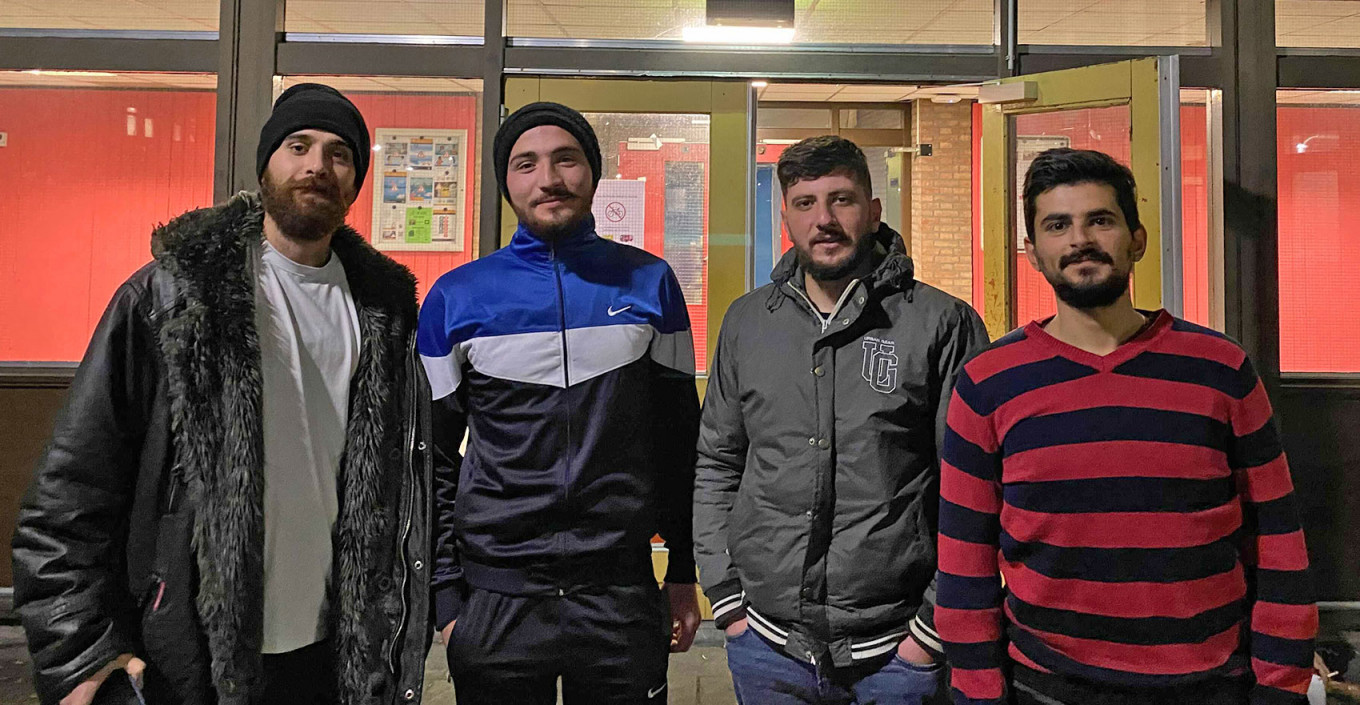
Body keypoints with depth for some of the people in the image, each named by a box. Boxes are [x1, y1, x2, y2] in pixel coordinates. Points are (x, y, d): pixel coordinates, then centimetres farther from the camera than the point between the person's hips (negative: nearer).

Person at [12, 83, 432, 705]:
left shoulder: (381, 310, 3)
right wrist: (75, 653, -11)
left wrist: (407, 632, 8)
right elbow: (73, 482, -7)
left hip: (333, 650, 3)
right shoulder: (169, 295, -7)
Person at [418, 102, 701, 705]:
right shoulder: (456, 296, 0)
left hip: (624, 595, 1)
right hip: (495, 603, 0)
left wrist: (685, 572, 6)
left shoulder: (649, 282, 1)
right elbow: (433, 461, 3)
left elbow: (680, 441, 6)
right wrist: (445, 594, -1)